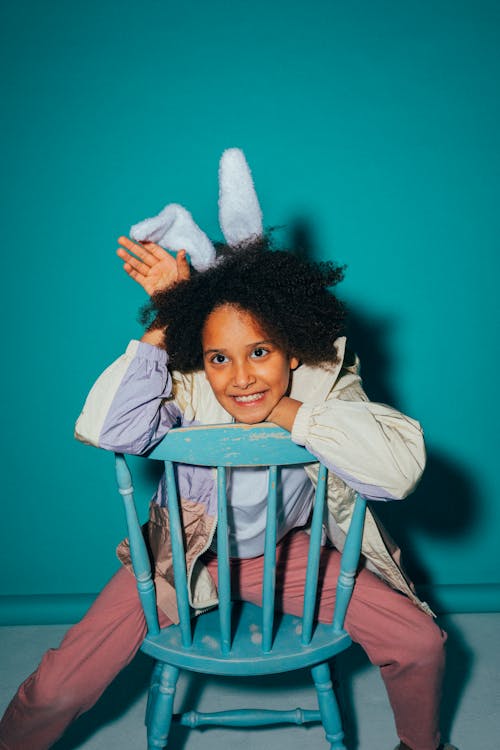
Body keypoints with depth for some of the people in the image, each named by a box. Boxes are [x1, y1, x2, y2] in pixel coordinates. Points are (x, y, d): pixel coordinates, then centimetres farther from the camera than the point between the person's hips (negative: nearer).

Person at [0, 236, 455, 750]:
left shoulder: (326, 384, -21)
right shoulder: (186, 390, -24)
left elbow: (400, 469, -37)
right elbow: (107, 431, -44)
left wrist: (284, 411, -34)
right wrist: (164, 319, -35)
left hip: (285, 552, 2)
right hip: (183, 556, -1)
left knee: (422, 645, -4)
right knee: (57, 690, -8)